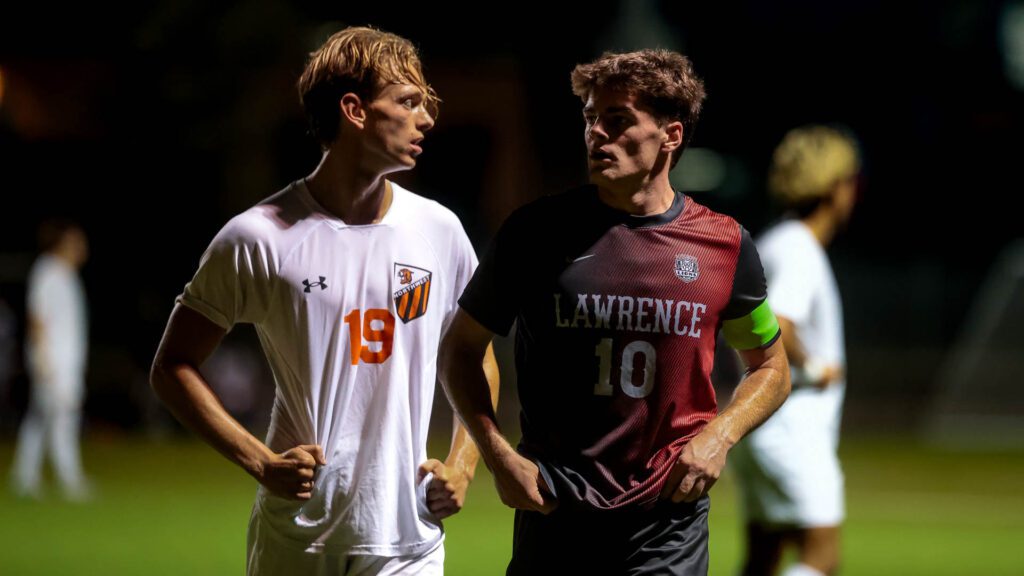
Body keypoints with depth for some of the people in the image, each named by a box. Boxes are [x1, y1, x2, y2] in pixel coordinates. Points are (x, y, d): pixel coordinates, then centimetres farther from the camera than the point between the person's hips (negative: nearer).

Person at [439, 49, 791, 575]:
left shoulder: (724, 245, 2)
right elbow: (460, 349, 9)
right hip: (555, 514, 0)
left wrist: (719, 437, -3)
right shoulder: (537, 232, -1)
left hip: (670, 523, 0)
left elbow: (770, 369, 15)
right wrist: (498, 455, -4)